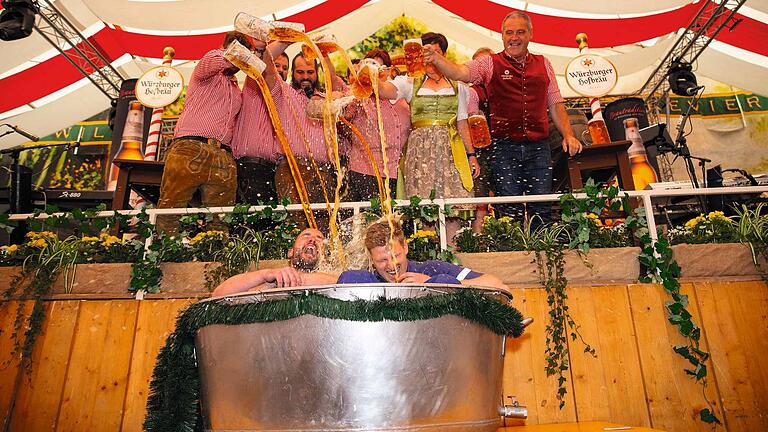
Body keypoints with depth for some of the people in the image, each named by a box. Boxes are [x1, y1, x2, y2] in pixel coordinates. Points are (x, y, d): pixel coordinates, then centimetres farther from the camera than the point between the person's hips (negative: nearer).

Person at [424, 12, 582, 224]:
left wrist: (568, 134, 8)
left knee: (542, 209, 5)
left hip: (539, 148, 3)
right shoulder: (489, 63, 2)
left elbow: (555, 104, 17)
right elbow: (459, 72, -15)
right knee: (510, 211, 1)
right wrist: (436, 59, -34)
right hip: (504, 149, -3)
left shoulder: (543, 64, 13)